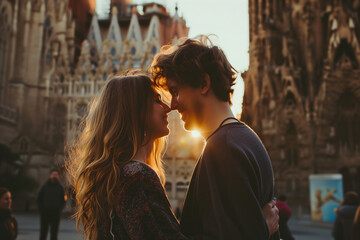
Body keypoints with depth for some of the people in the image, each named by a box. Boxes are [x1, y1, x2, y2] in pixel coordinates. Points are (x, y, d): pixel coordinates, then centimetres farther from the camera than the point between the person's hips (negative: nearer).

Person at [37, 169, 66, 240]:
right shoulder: (45, 186, 5)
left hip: (56, 214, 1)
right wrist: (41, 209, -2)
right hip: (45, 212, -1)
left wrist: (59, 209, -4)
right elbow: (39, 199, 9)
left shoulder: (60, 188, 7)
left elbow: (63, 200, 10)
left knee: (54, 232, 3)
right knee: (43, 232, 2)